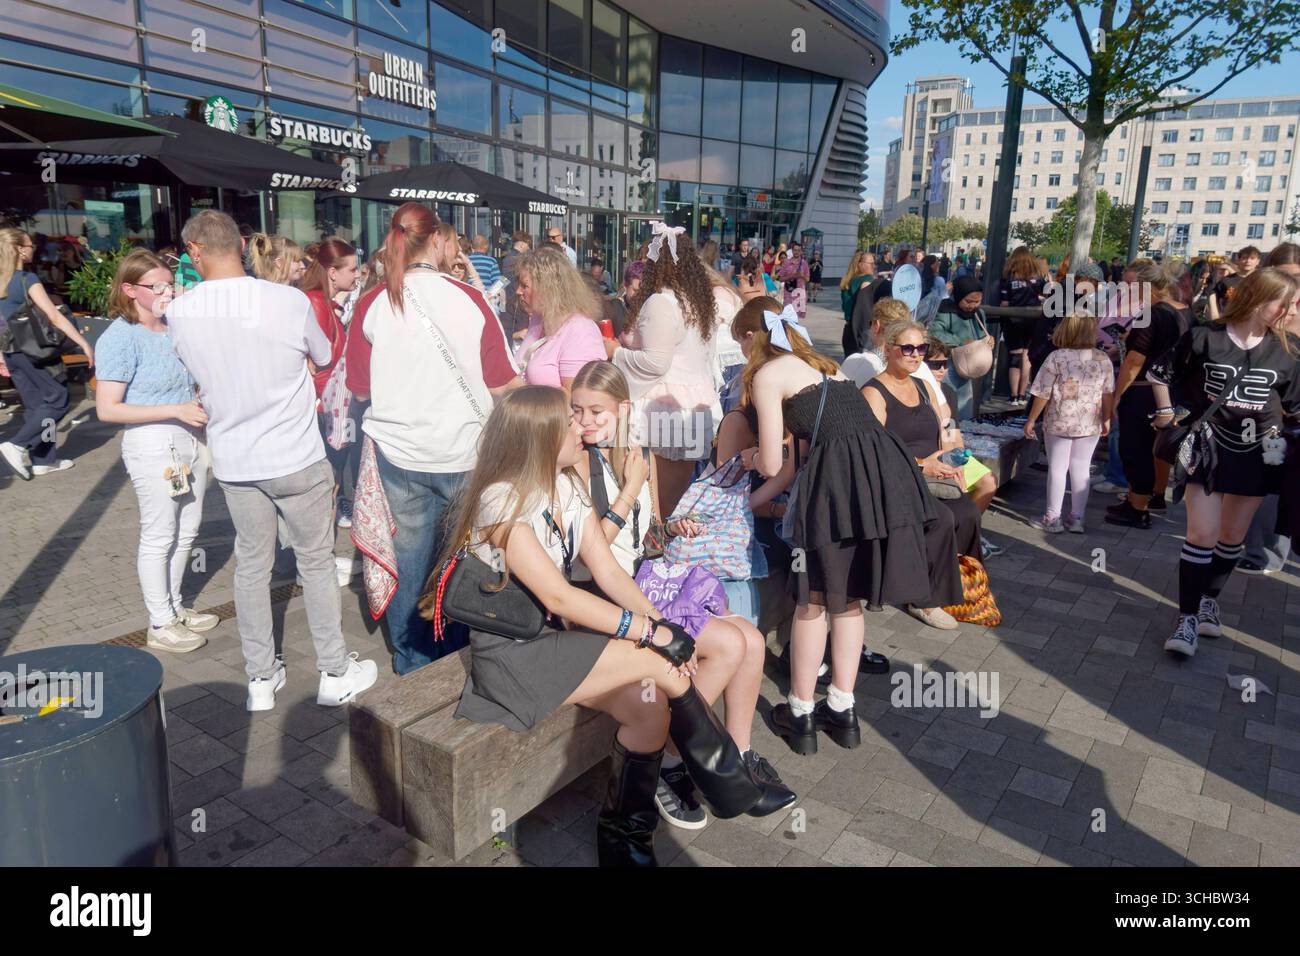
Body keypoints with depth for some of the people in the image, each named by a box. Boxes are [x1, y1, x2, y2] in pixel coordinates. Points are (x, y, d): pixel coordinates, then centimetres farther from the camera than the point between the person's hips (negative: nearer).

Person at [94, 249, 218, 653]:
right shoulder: (120, 338, -13)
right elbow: (107, 409, -16)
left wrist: (202, 408, 2)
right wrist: (176, 410, -21)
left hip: (190, 438, 7)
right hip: (153, 443, -7)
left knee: (187, 529, 16)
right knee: (160, 536, 4)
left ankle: (174, 605, 33)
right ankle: (160, 625, 18)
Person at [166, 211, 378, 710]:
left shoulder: (180, 312, -6)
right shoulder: (289, 300, -15)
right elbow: (324, 356, 3)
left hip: (233, 461, 3)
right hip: (297, 458, -3)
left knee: (251, 566, 16)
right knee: (316, 562, 11)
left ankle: (260, 678, 26)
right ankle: (335, 673, 21)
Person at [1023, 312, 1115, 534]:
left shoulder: (1057, 358, -12)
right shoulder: (1103, 359, -2)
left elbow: (1043, 394, -10)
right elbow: (1108, 394, 5)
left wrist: (1031, 420, 0)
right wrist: (1106, 419, 19)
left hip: (1059, 423, -3)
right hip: (1090, 425, 3)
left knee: (1057, 469, 6)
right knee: (1081, 469, 10)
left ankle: (1053, 518, 12)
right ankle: (1077, 519, 15)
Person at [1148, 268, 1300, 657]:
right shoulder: (1204, 337, -10)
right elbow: (1159, 372, 1)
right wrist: (1167, 414, -2)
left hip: (1256, 454, 4)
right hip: (1207, 449, -4)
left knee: (1233, 536, 12)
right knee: (1202, 534, -7)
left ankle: (1209, 599, 33)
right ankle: (1188, 617, 1)